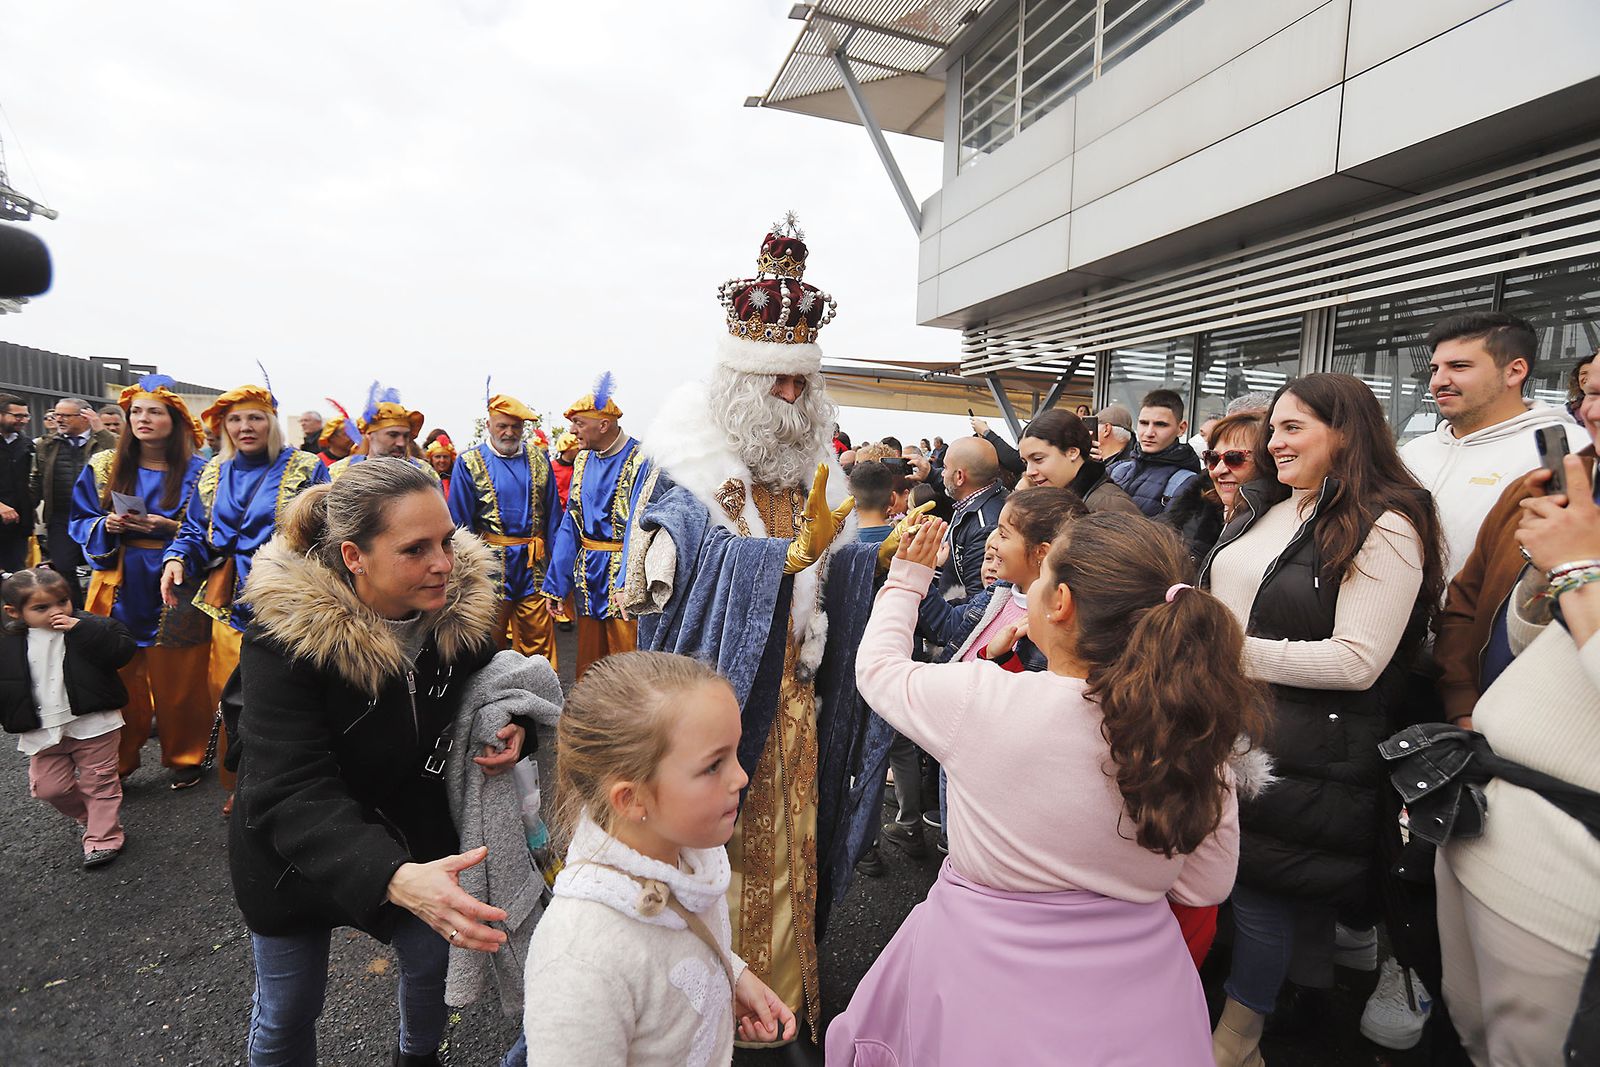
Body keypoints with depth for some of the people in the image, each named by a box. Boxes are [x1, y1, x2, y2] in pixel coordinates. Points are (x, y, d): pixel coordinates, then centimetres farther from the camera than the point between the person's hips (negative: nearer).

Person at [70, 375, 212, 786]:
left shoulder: (197, 471, -3)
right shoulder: (102, 467, 7)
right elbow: (81, 522, 11)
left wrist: (169, 528, -18)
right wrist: (106, 527, -10)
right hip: (119, 593, 3)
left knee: (177, 682, 4)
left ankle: (185, 757, 21)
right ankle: (115, 762, 24)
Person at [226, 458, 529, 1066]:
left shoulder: (463, 602, -19)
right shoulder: (285, 631, -31)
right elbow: (292, 794, -36)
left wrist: (512, 728, -21)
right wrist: (393, 877, -51)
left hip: (416, 833, 4)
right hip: (293, 849, -3)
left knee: (433, 963, 21)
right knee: (285, 1015, 16)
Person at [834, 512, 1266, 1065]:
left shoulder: (979, 698, -25)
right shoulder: (1195, 733, -16)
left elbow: (877, 666, -4)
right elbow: (1204, 887, -2)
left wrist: (907, 579, 11)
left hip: (988, 967, -3)